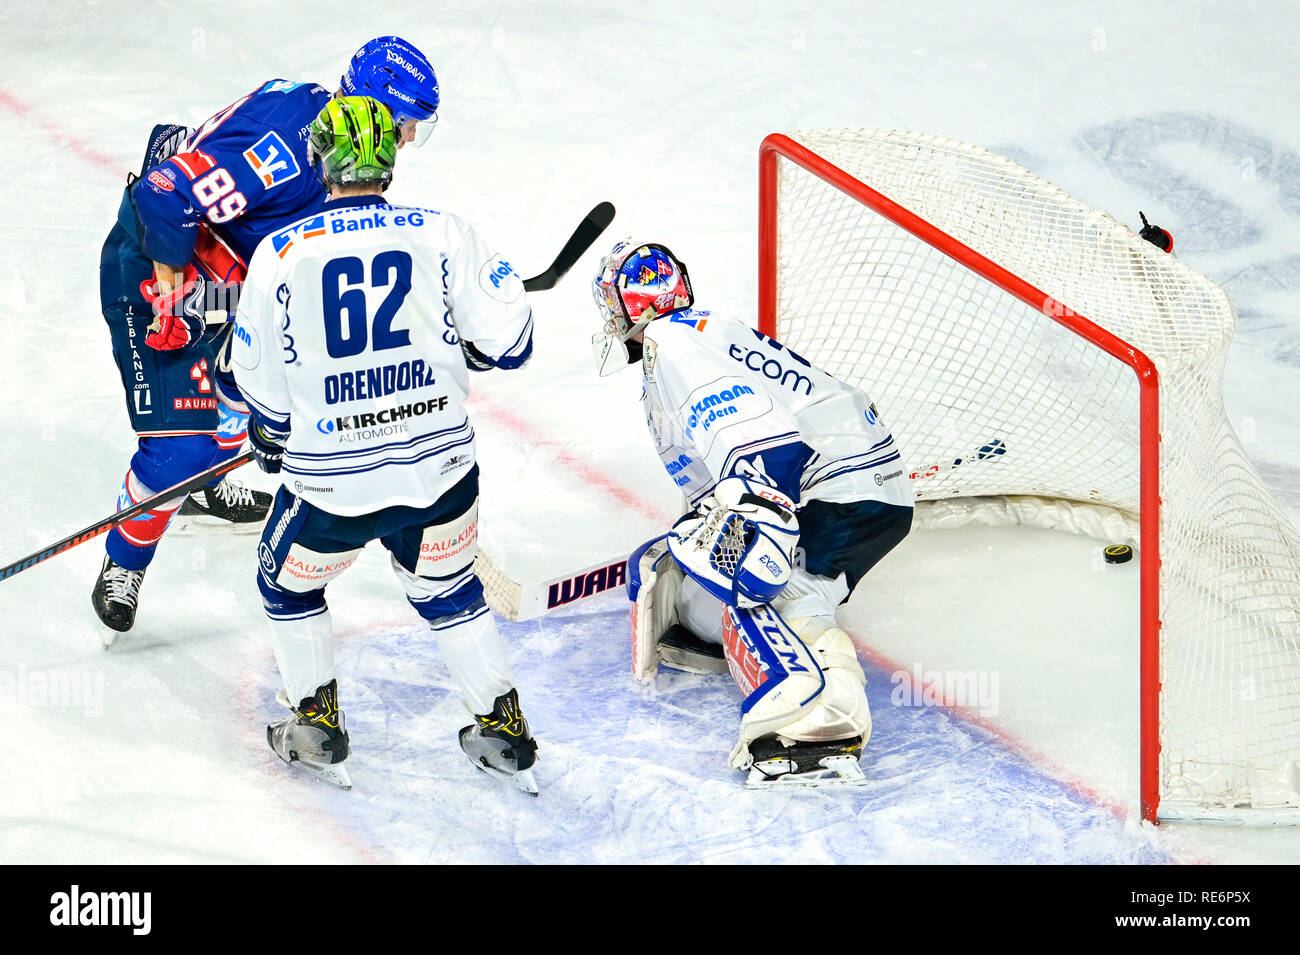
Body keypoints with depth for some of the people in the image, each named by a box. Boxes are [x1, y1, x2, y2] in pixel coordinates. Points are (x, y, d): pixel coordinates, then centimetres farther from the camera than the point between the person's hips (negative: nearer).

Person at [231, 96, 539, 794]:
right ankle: (503, 734, 29)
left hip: (331, 481, -2)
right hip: (440, 468, 2)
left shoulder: (280, 252, -8)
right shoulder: (442, 235, -7)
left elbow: (262, 383, 0)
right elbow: (506, 343, -6)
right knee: (448, 594, 26)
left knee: (288, 585, 27)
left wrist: (269, 442, 20)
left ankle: (316, 729, 31)